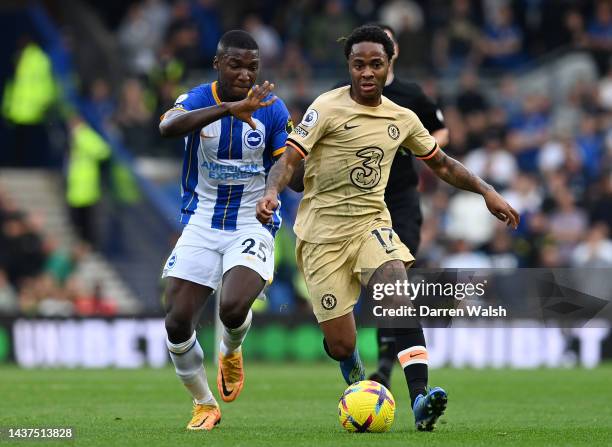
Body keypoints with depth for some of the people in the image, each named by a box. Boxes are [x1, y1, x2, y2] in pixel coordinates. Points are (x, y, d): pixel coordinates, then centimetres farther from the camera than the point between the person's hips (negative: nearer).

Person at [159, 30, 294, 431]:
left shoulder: (271, 109, -5)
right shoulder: (198, 100, -8)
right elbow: (168, 127, -33)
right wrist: (229, 108, -45)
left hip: (252, 226, -1)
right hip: (201, 226, 2)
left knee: (233, 308, -27)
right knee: (178, 322, -6)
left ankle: (231, 352, 12)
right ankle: (205, 405, 19)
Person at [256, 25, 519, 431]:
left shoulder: (402, 119, 7)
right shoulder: (328, 108, -9)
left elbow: (442, 164, 20)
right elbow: (290, 158, -16)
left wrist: (487, 192, 10)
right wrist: (272, 192, -36)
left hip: (371, 223, 3)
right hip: (323, 233, -3)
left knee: (397, 290, -30)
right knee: (342, 345, -5)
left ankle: (420, 401, -35)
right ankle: (357, 381, 35)